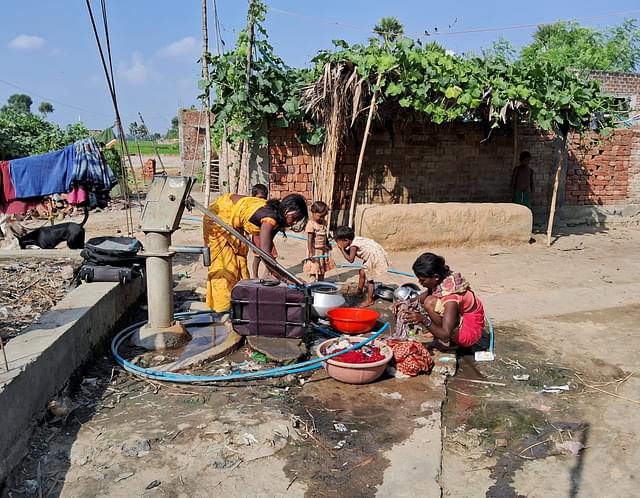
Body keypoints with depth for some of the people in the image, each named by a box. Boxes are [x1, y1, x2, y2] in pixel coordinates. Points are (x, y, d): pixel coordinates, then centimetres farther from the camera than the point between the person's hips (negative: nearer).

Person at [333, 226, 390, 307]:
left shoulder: (353, 245, -22)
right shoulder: (354, 240, 5)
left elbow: (350, 259, -26)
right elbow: (349, 253, 11)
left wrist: (342, 249, -20)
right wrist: (343, 249, -6)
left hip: (375, 257, -10)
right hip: (371, 256, 10)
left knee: (369, 278, -2)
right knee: (362, 272, 19)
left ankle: (370, 300, 6)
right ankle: (359, 290, 36)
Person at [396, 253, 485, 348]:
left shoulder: (451, 297, -33)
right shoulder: (443, 278, -10)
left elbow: (445, 335, -33)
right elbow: (428, 293, 13)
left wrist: (423, 320, -41)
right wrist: (408, 303, -1)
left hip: (471, 331, -9)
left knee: (430, 303, -25)